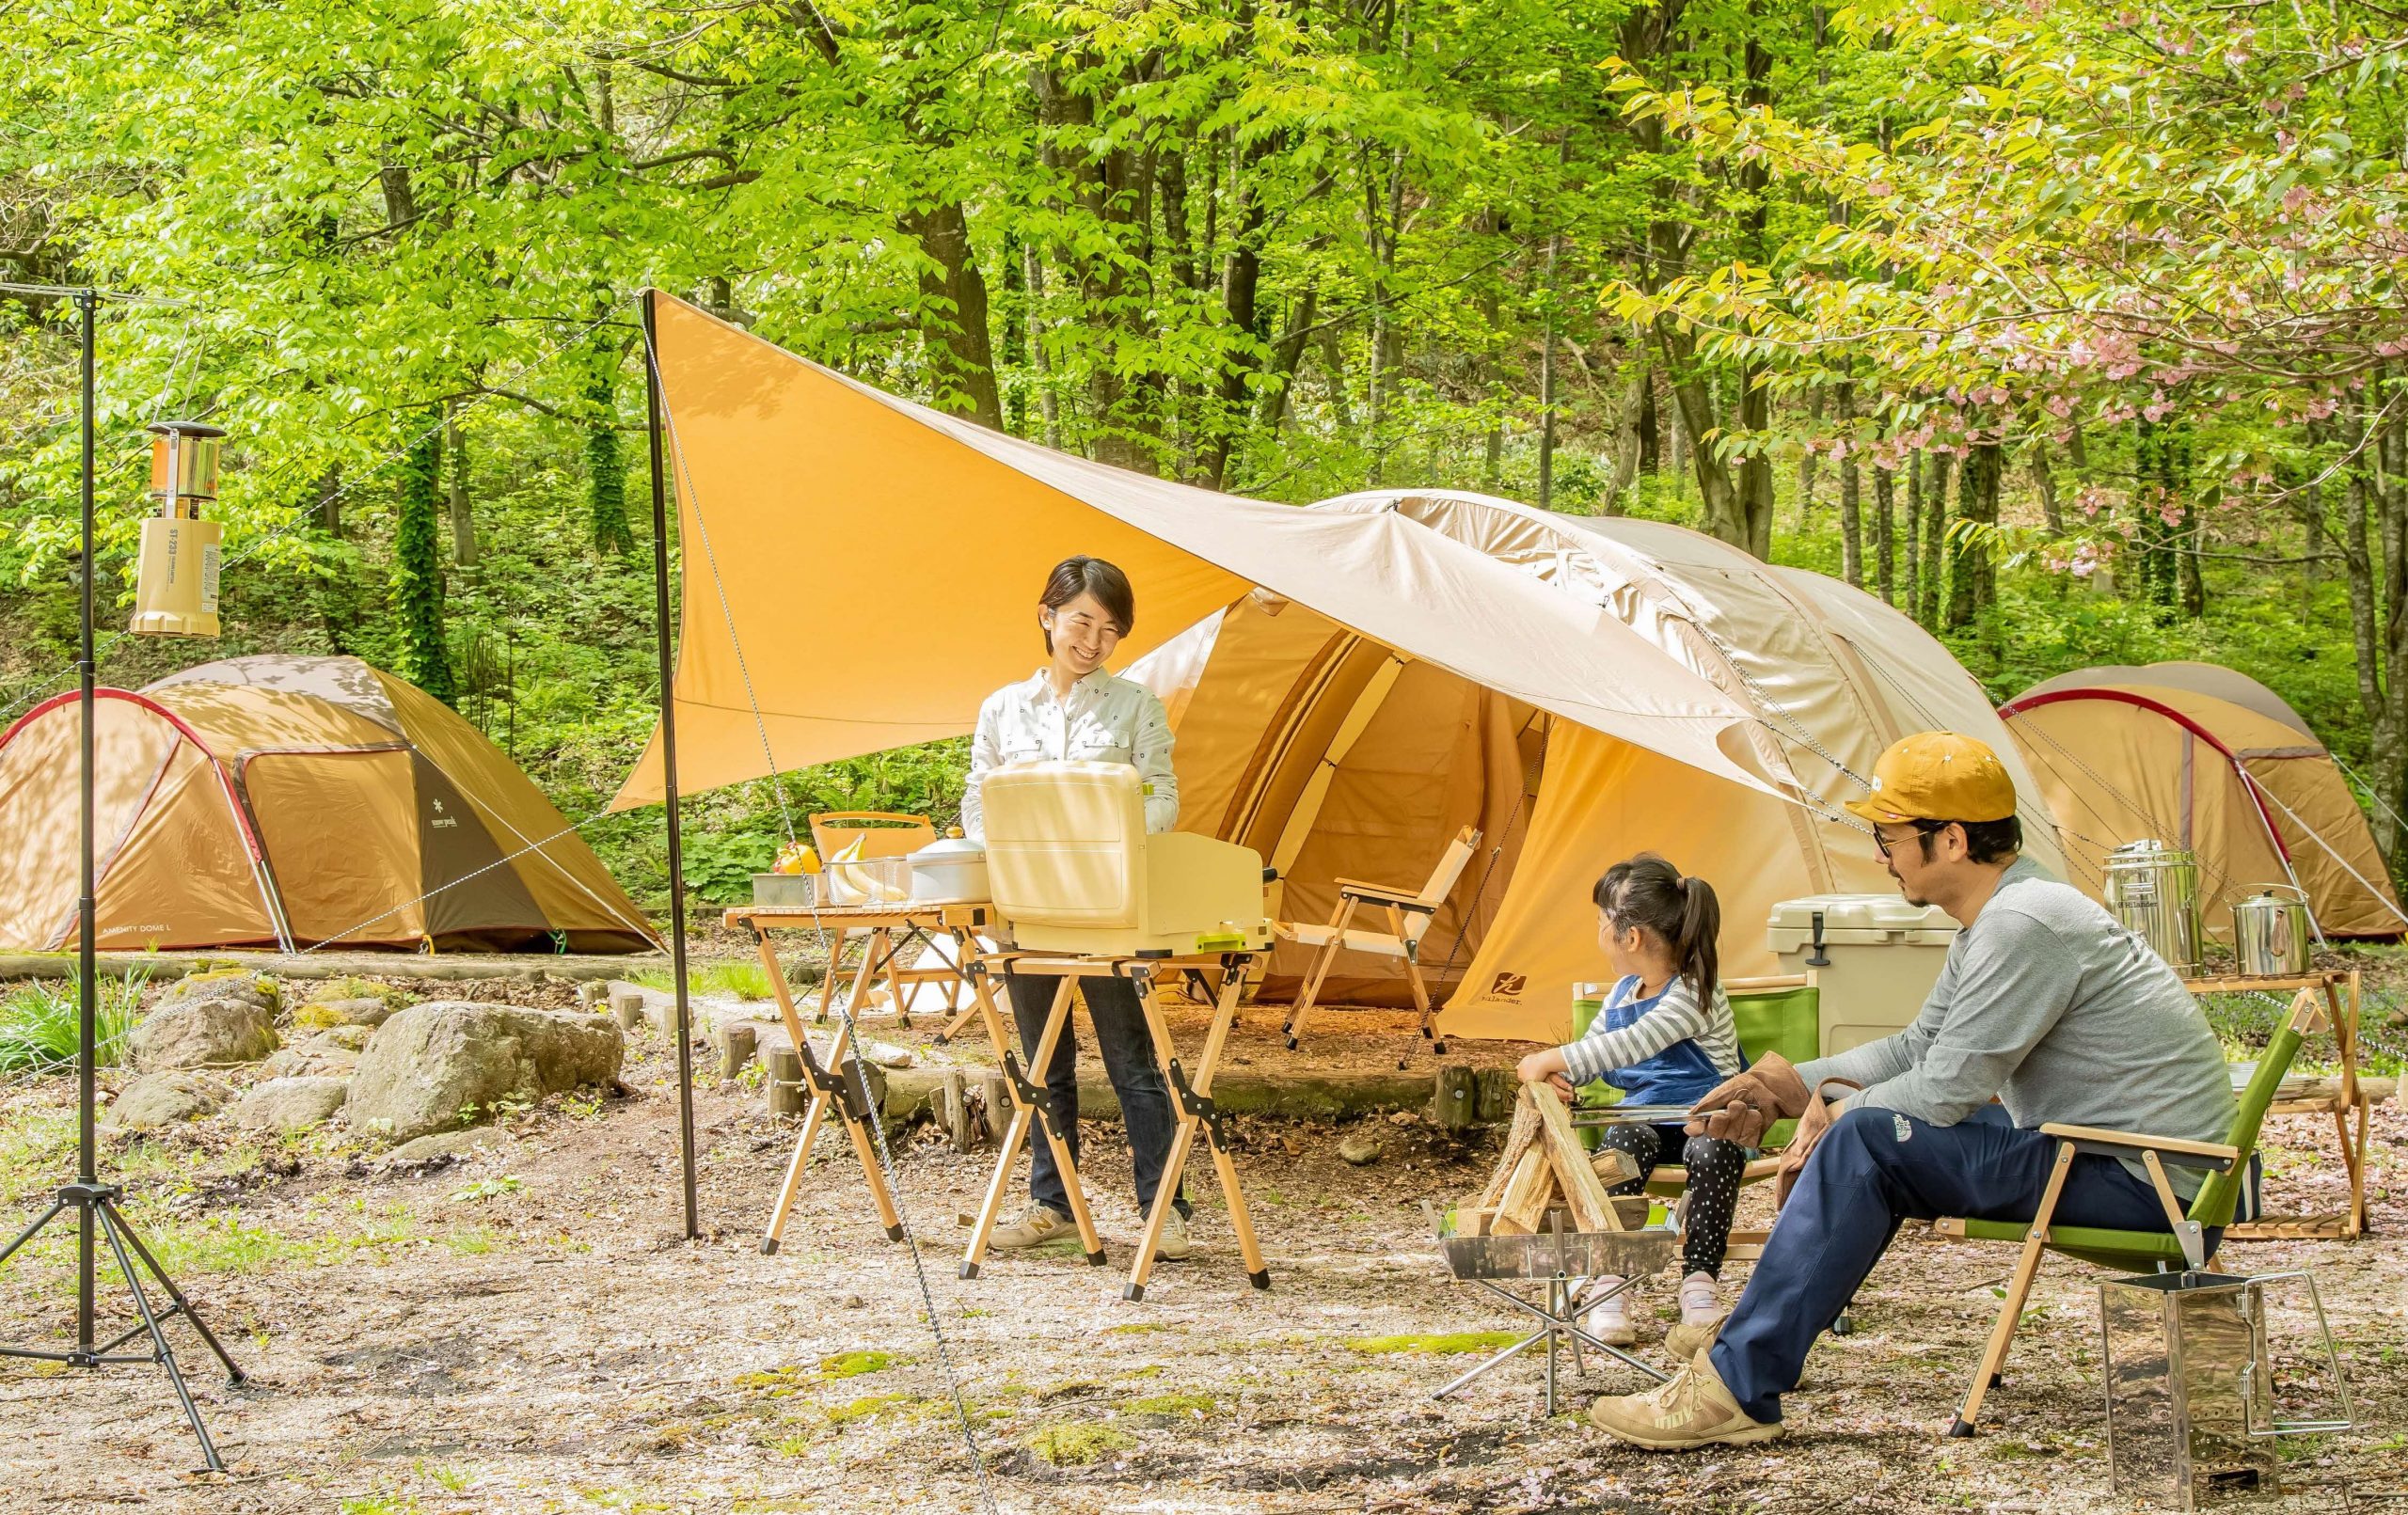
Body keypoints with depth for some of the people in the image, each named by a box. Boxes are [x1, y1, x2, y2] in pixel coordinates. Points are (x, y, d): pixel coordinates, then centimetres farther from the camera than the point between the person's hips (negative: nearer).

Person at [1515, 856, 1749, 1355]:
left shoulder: (1694, 994, -16)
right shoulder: (1622, 992, 11)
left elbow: (1631, 1045, -29)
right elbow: (1593, 1048, 20)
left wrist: (1550, 1060, -27)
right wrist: (1559, 1076, -5)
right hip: (1645, 1112, 5)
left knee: (1713, 1151, -39)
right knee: (1621, 1143, -30)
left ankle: (1699, 1285, -33)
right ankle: (1609, 1284, -34)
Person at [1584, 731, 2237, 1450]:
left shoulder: (2023, 926, -22)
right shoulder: (1996, 918, 12)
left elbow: (1948, 1089, -20)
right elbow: (1917, 1047, 21)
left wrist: (1839, 1111, -3)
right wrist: (1791, 1085, 11)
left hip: (2147, 1182, -11)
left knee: (1867, 1141, -19)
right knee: (1873, 1124, 16)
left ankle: (1736, 1389, -17)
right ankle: (1756, 1335, 18)